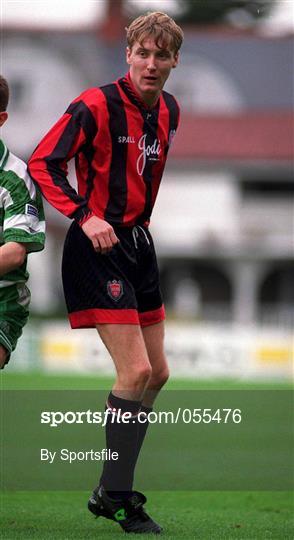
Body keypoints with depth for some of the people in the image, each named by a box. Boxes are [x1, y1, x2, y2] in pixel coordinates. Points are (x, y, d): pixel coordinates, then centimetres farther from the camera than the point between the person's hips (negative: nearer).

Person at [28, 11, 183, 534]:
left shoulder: (167, 110, 7)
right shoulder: (97, 106, -16)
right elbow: (42, 163, -15)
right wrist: (86, 216, -24)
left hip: (138, 242, 9)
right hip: (99, 246, -9)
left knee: (156, 373, 11)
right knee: (135, 372, -14)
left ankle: (111, 490, 21)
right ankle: (118, 500, -4)